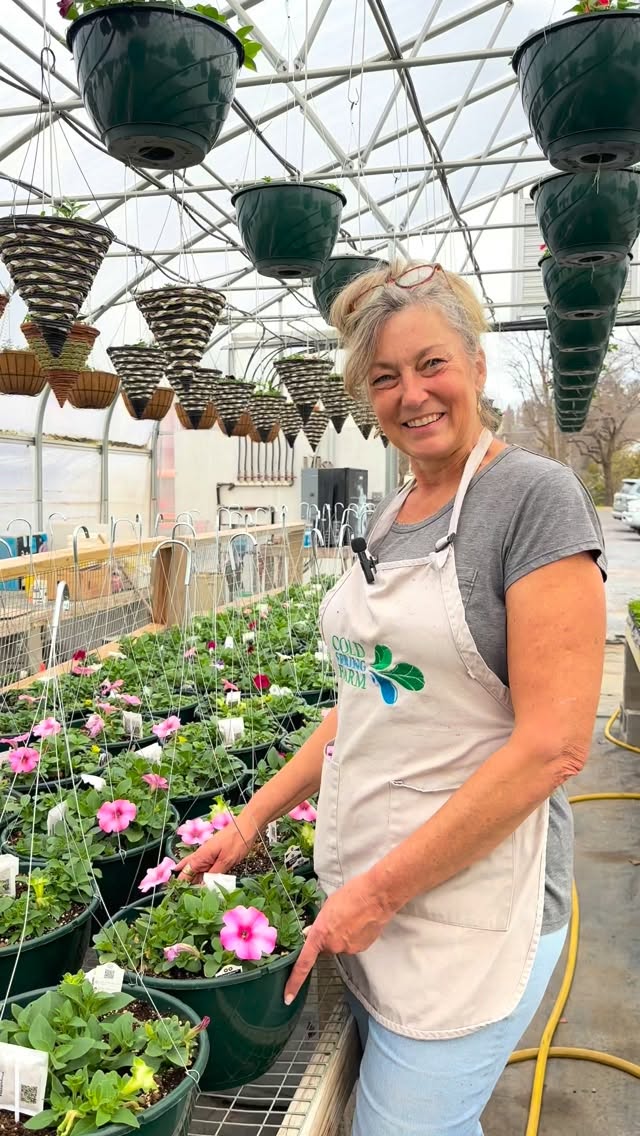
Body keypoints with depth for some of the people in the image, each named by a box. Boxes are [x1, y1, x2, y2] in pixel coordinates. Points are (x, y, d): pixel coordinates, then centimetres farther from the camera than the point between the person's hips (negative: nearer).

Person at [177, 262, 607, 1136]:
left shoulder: (535, 494, -15)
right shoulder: (389, 518, 7)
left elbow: (553, 745, -20)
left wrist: (381, 890, -17)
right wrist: (256, 816, 10)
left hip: (467, 910, -6)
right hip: (364, 898, 7)